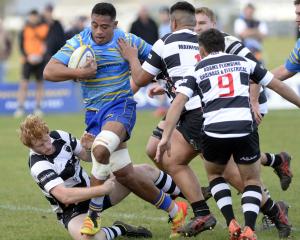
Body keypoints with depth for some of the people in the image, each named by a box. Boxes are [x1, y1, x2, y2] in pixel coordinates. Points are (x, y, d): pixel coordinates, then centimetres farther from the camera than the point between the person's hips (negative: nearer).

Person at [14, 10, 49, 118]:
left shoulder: (45, 27, 4)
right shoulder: (25, 29, 2)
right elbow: (21, 45, 4)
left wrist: (42, 55, -7)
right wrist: (27, 56, -10)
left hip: (40, 59, 1)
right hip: (28, 59, -1)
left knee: (40, 83, 5)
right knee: (24, 83, -8)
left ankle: (38, 107, 13)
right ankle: (20, 107, -8)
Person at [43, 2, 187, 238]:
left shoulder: (128, 41, -3)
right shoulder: (78, 42, -1)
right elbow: (49, 71, -9)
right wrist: (79, 73, -21)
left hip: (120, 106, -4)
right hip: (94, 113, 4)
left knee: (101, 149, -33)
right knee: (124, 173, 0)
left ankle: (94, 214, -16)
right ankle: (174, 210, 16)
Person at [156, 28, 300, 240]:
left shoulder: (197, 71, 14)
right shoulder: (243, 62, 19)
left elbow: (178, 103, 1)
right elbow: (277, 85, 26)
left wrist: (166, 137, -2)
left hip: (214, 133, 0)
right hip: (245, 130, 0)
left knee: (215, 175, 28)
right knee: (252, 181, 19)